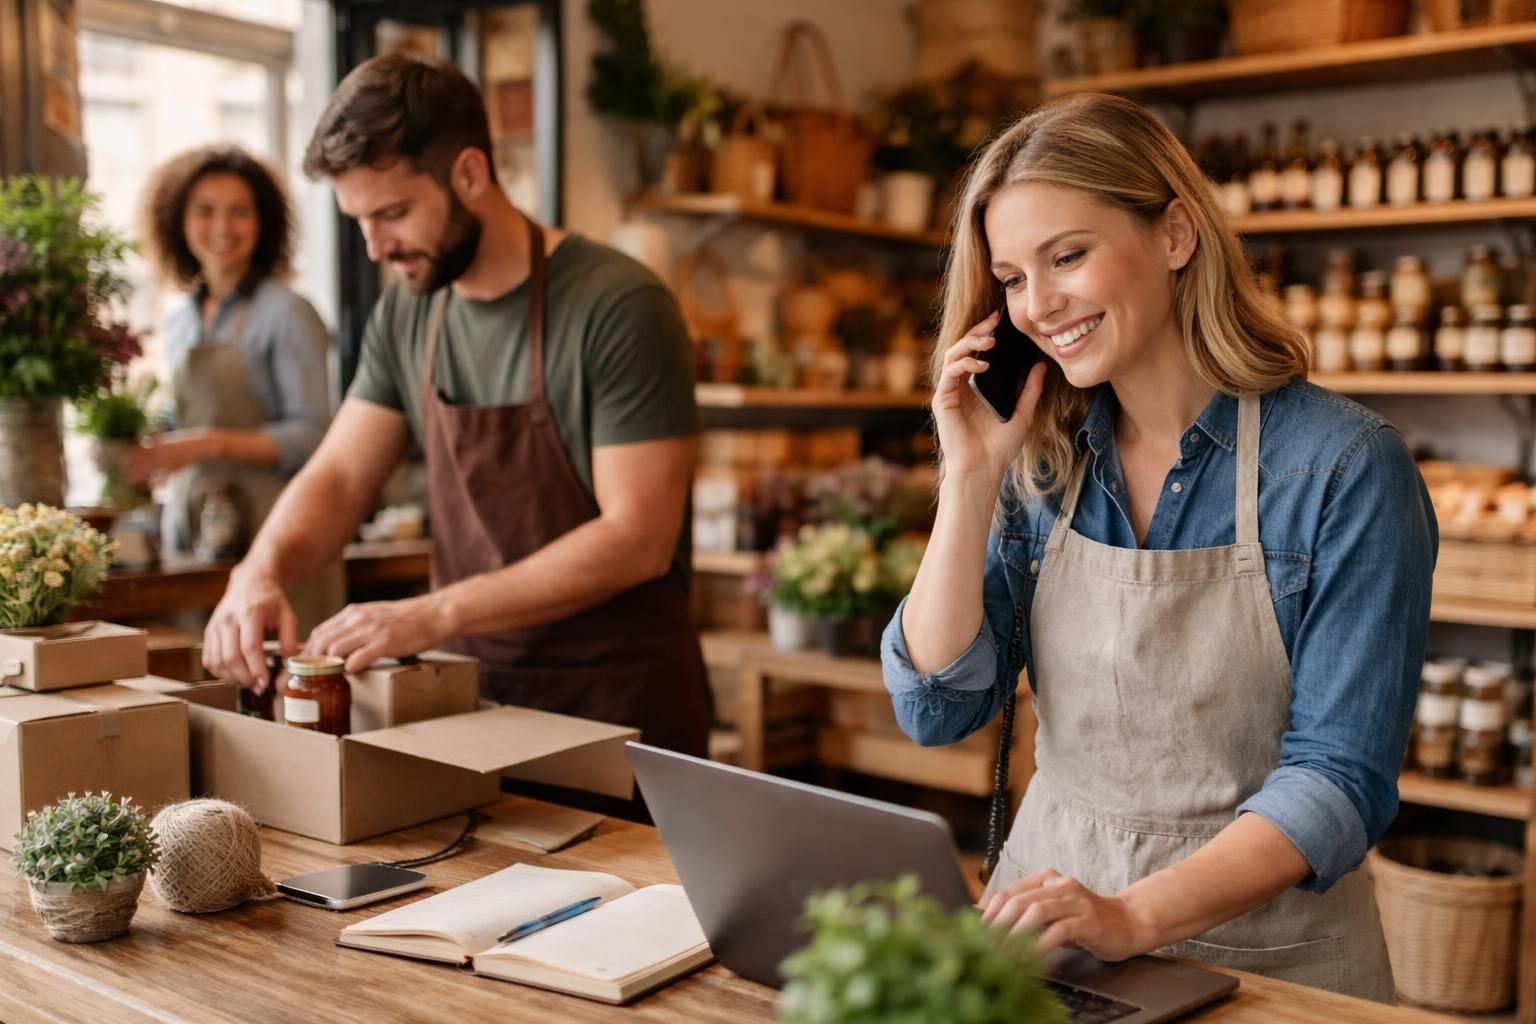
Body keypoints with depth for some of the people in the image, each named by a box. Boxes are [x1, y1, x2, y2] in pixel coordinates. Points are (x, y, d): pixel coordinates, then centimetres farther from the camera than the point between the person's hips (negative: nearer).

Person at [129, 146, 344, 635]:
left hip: (270, 537, -6)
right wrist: (147, 451, 5)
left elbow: (312, 435, -12)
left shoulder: (286, 312, -6)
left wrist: (211, 444, -20)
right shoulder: (179, 323, 16)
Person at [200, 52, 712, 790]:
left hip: (617, 700, -5)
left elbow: (637, 537, -22)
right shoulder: (405, 314, 3)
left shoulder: (617, 307, -18)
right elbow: (339, 477, 5)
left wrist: (432, 615, -25)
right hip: (474, 688, 6)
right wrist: (262, 570, -16)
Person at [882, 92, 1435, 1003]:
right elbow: (936, 710, -1)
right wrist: (971, 478, -7)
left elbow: (1340, 776, -12)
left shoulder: (1343, 466, -10)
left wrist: (1133, 915, -24)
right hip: (1049, 920, 3)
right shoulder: (1042, 464, 4)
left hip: (1261, 943, -2)